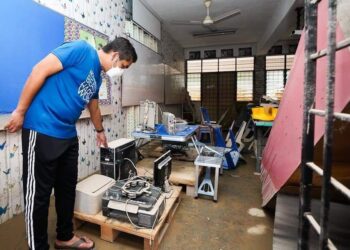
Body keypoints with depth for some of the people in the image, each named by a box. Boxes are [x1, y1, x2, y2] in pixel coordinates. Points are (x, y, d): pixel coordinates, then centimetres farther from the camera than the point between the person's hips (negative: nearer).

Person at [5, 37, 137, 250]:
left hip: (68, 135, 9)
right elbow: (40, 70, -15)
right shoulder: (82, 49, -10)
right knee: (39, 193, 4)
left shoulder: (97, 76, 16)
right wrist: (20, 112, -13)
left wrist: (100, 131, 42)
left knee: (68, 188, 16)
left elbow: (94, 106, 29)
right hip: (42, 131, -9)